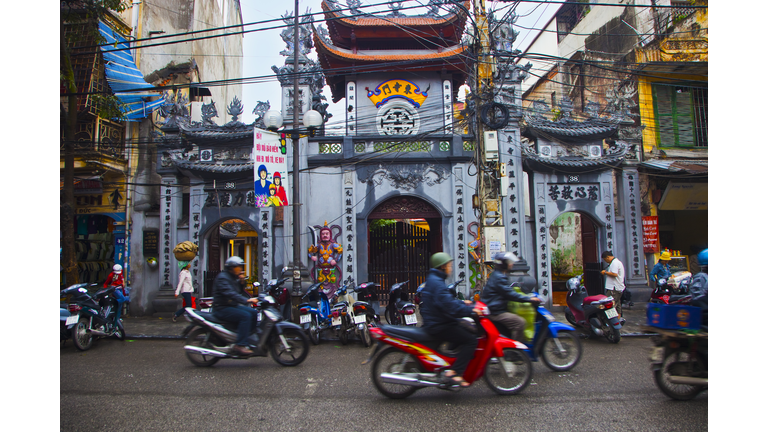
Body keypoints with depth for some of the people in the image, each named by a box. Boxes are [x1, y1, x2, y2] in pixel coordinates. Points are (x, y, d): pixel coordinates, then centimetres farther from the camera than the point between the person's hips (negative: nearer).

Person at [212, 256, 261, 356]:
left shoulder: (233, 277, 15)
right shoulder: (222, 277, -16)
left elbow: (239, 291, 22)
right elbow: (230, 293, -29)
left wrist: (241, 282, 3)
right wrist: (247, 300, -38)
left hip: (233, 305, 10)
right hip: (222, 309, -10)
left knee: (254, 313, -1)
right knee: (245, 316, -27)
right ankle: (240, 345, -27)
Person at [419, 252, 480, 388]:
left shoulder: (433, 280, 17)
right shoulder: (436, 283, -18)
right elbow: (449, 305, -28)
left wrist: (462, 302, 16)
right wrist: (470, 310, -21)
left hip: (434, 324, 11)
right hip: (438, 326, -11)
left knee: (467, 332, 16)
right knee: (471, 340, -14)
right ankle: (454, 372, -17)